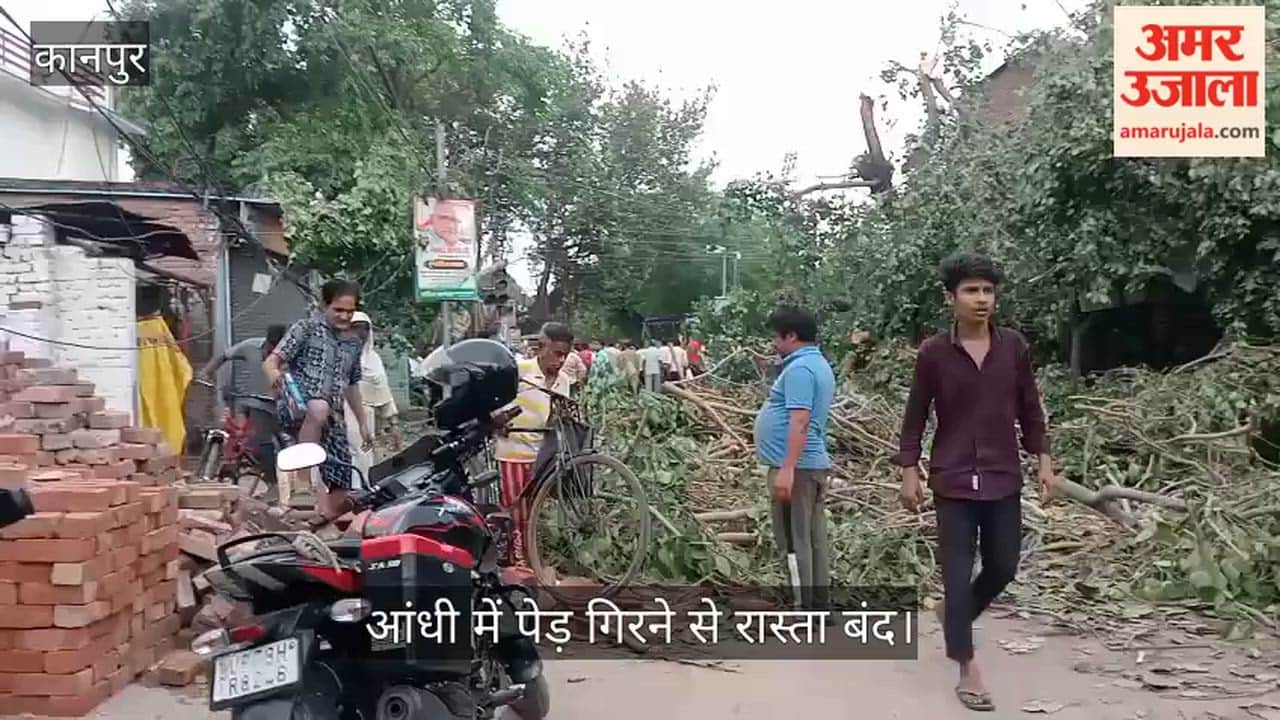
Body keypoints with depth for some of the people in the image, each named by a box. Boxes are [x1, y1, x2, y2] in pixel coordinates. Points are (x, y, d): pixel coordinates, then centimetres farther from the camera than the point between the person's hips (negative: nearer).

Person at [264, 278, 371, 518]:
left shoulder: (354, 343, 17)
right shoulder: (306, 328, 1)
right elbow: (271, 361, -8)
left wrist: (363, 423, 26)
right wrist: (274, 374, -32)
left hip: (333, 420, 5)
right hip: (296, 410, -5)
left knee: (340, 493, -4)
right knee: (319, 408, -41)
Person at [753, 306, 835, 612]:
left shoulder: (800, 368, -16)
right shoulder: (818, 364, 18)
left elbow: (799, 422, -25)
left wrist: (786, 469, -28)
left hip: (796, 467, -10)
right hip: (812, 465, 10)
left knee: (794, 541, -5)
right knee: (813, 538, 13)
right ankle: (819, 604, 19)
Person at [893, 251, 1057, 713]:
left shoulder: (1014, 346, 0)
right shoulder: (933, 353, -6)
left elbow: (1029, 408, 8)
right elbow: (916, 416, 0)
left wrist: (1044, 460, 4)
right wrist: (910, 472, -3)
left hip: (1004, 479, 3)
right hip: (953, 481, -3)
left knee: (1003, 568, 12)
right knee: (958, 574, 0)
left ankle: (956, 615, 41)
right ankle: (967, 670, 10)